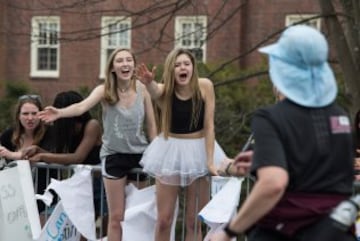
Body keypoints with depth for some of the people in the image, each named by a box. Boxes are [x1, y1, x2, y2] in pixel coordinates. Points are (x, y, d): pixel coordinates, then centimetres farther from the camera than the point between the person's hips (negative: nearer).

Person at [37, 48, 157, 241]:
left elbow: (151, 125, 3)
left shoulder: (141, 89, -5)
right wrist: (60, 112, -50)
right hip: (114, 156, -2)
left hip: (140, 155, 2)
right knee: (116, 216, 5)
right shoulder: (104, 90, -11)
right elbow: (82, 106, -30)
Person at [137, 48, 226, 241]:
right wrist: (148, 83, -61)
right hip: (170, 152, 0)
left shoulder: (204, 86, -11)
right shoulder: (165, 90, -12)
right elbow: (154, 92, -38)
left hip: (198, 151, 0)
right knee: (164, 219, 2)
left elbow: (209, 126, -10)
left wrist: (210, 160, -15)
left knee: (194, 220, 5)